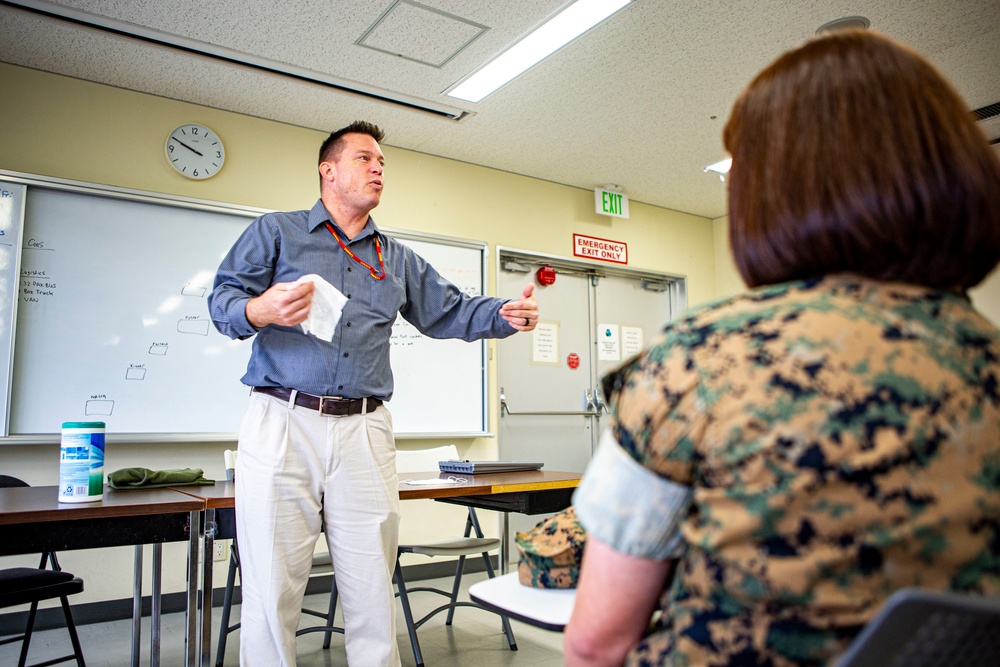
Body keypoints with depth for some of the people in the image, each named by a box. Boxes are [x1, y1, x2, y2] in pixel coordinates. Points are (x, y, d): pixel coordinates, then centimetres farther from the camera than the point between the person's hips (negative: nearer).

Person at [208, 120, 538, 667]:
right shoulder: (276, 232, 11)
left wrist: (505, 315, -3)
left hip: (365, 433, 3)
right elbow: (223, 299, 2)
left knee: (373, 590, 6)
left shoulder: (397, 258, 21)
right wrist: (262, 310, -20)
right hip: (283, 424, -2)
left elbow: (450, 311, 16)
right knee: (271, 591, 1)